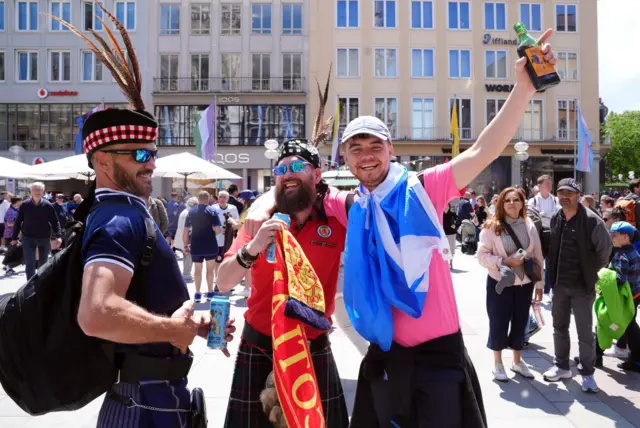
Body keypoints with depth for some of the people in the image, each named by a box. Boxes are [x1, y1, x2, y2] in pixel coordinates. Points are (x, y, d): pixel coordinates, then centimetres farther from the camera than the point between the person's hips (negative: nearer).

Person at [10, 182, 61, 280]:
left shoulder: (48, 205, -6)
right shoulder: (24, 205, -5)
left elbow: (55, 222, -4)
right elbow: (18, 222, 2)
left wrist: (58, 236, -15)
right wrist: (14, 238, 2)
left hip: (44, 238, 1)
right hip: (28, 238, -1)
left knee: (43, 264, 14)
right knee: (29, 264, -5)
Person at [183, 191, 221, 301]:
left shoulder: (191, 212, 4)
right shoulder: (212, 211, -6)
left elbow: (185, 231, 3)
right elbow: (217, 230, -13)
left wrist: (186, 245, 11)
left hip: (195, 246, 2)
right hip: (210, 245, -2)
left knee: (198, 270, 11)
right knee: (210, 269, 11)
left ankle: (197, 294, 13)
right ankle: (210, 293, 16)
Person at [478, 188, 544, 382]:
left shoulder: (530, 226, 2)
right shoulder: (492, 226, -9)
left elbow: (538, 256, 6)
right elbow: (482, 256, -9)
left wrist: (539, 283, 6)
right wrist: (504, 261, -22)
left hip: (525, 283, 4)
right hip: (500, 282, -3)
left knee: (520, 323, 14)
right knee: (499, 323, 4)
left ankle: (517, 361, 34)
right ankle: (498, 363, 23)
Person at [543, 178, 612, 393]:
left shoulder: (592, 220, -14)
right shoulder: (555, 219, 3)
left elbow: (605, 249, -8)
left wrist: (591, 272, 0)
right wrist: (553, 275, 10)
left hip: (582, 286, -5)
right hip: (559, 284, 6)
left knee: (585, 332, 4)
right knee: (559, 327, 16)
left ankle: (587, 373, 19)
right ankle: (562, 366, 31)